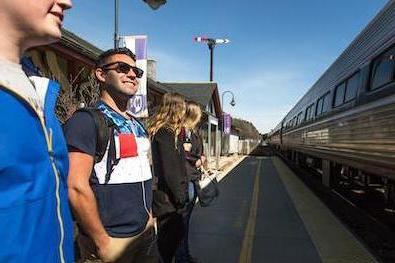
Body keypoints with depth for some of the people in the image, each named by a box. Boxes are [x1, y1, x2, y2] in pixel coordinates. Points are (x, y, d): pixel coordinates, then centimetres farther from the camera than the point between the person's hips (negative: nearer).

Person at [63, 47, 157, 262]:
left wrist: (149, 218, 14)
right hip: (112, 238, -7)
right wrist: (103, 242, -18)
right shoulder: (86, 120, -14)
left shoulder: (137, 125, 11)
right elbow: (77, 187, -21)